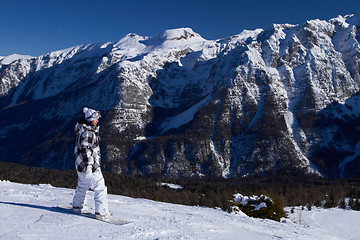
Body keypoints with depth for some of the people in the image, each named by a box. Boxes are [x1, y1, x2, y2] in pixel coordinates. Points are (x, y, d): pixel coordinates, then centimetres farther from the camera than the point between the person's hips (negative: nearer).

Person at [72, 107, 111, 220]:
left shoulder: (84, 129, 7)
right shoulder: (88, 133, -23)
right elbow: (85, 150, -26)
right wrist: (91, 165, -24)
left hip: (81, 164, 11)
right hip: (89, 165, -11)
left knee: (82, 185, 26)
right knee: (100, 188, -4)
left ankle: (78, 206, 43)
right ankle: (101, 212, -1)